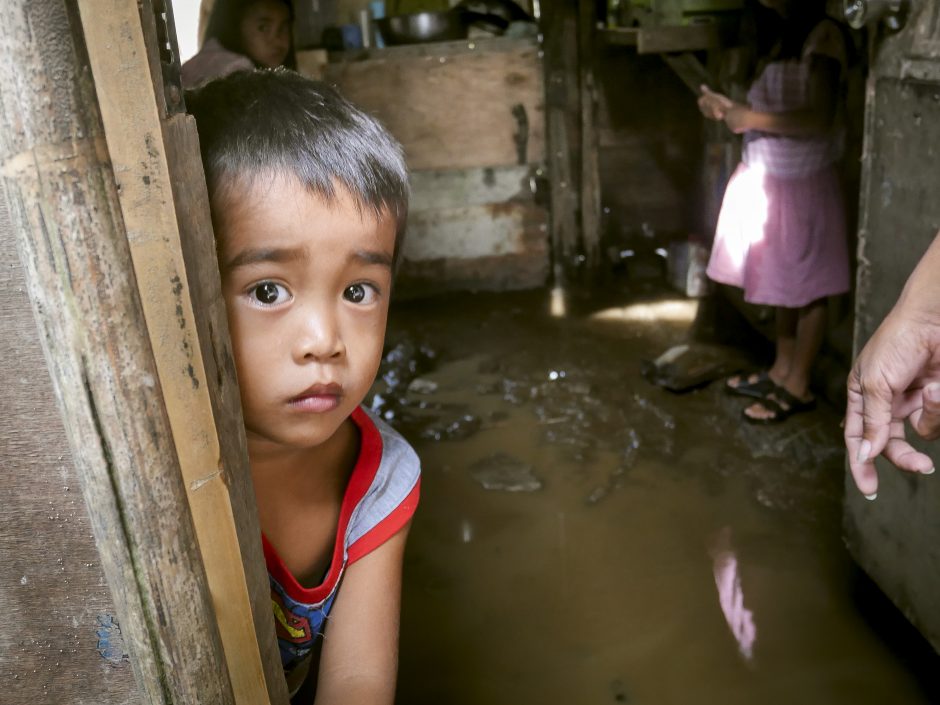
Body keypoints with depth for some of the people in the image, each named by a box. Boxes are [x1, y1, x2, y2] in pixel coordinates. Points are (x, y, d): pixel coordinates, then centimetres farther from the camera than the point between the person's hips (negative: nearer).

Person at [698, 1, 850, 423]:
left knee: (806, 286, 3)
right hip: (768, 180, 8)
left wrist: (751, 118, -20)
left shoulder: (824, 35, -15)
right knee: (781, 282, 16)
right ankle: (781, 370, 29)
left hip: (801, 184, -8)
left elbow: (820, 119, -23)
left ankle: (798, 387, 14)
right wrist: (727, 107, -1)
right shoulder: (784, 35, 11)